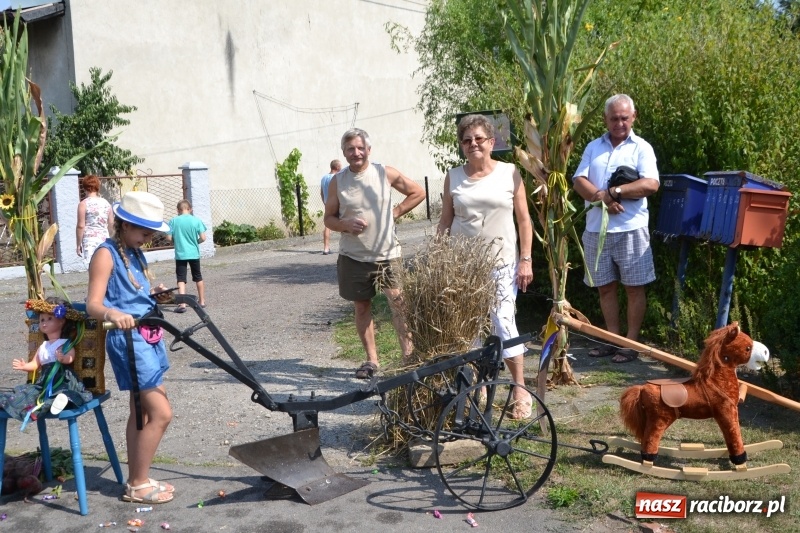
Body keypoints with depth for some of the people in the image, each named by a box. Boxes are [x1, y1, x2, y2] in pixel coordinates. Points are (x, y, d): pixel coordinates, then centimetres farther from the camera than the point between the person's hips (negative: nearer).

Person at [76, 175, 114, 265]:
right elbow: (111, 224, 10)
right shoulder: (106, 203, 5)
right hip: (104, 238, 5)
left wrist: (78, 244, -2)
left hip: (90, 240, -5)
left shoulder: (83, 204, -7)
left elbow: (80, 226, -9)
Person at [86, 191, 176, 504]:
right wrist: (112, 314, -42)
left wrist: (156, 294, 6)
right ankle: (137, 485, 4)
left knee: (142, 411, 15)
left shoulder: (136, 253, 12)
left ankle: (136, 480, 25)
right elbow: (93, 305, -23)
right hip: (128, 339, -9)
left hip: (148, 337, 9)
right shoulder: (106, 254, -13)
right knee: (161, 413, -9)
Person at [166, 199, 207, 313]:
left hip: (180, 254, -1)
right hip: (194, 254, 1)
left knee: (181, 279, -1)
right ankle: (202, 301, 29)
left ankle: (182, 304, -14)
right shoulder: (196, 220, -5)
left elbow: (169, 238, -5)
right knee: (198, 277, 18)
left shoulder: (174, 221, -5)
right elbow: (203, 238, -8)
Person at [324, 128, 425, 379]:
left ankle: (409, 355, -4)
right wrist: (346, 224, -16)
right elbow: (329, 218, 5)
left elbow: (418, 192, 7)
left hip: (387, 253, -2)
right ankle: (371, 359, 21)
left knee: (398, 302, -10)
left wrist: (395, 213, -3)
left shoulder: (386, 173, -4)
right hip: (353, 256, 2)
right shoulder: (337, 181, -1)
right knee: (361, 306, 9)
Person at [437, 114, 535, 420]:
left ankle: (521, 391, 2)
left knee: (503, 321, -8)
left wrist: (526, 260, -4)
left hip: (501, 262, -2)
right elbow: (445, 222, 9)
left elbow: (524, 220, 2)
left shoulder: (509, 173, 2)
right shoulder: (453, 177, 7)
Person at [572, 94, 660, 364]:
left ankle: (631, 343, 10)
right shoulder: (593, 147, 13)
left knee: (634, 288, 1)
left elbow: (651, 184, -14)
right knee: (605, 287, 11)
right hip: (596, 229, 4)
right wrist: (602, 198, -16)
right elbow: (579, 182, 1)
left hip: (631, 229, -4)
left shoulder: (641, 148, 1)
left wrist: (612, 192, -16)